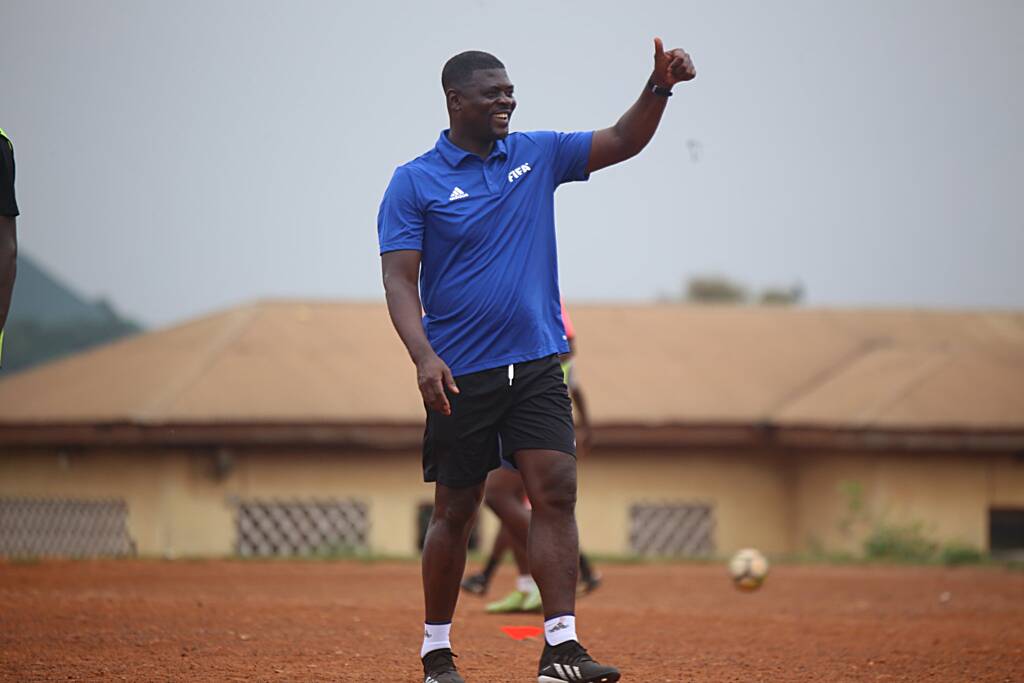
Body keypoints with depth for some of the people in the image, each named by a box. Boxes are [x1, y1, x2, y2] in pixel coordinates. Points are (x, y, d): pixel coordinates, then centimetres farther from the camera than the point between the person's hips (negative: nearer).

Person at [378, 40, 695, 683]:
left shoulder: (538, 155, 7)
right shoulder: (414, 183, -4)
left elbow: (623, 142, 8)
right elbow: (399, 279, -9)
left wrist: (660, 87, -11)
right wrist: (424, 356, -23)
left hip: (536, 366, 3)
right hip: (461, 376, -3)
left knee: (556, 492, -11)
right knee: (456, 512, 4)